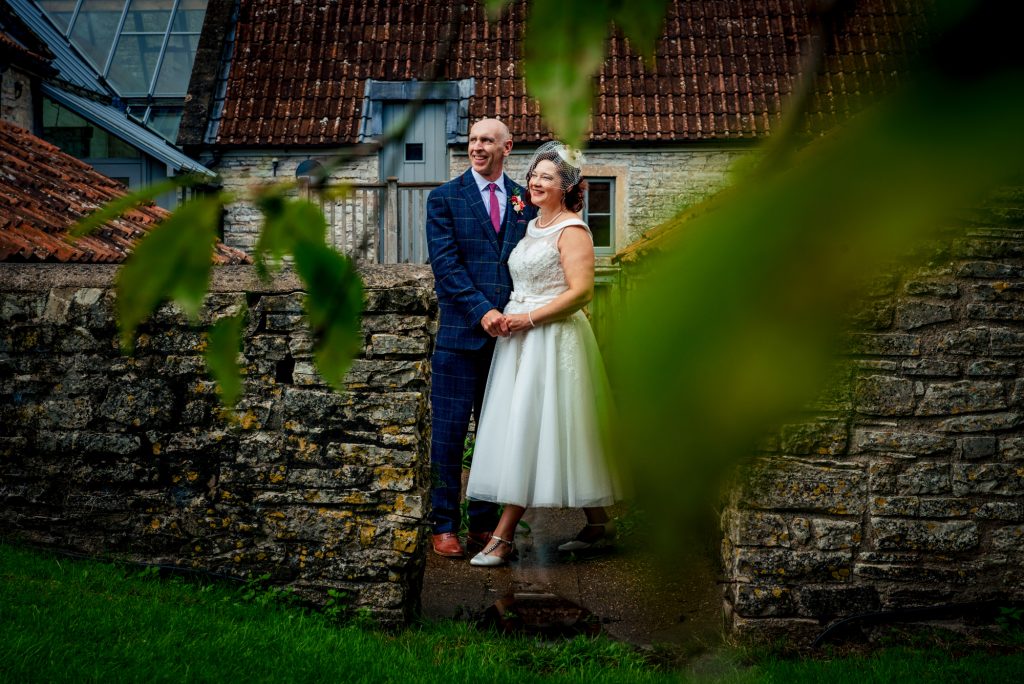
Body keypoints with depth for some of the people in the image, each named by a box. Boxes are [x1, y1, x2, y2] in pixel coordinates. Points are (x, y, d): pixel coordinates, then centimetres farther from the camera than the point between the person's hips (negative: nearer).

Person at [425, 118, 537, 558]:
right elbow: (445, 263, -7)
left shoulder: (524, 201, 12)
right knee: (449, 431, -1)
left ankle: (484, 524, 17)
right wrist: (482, 311, -16)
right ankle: (444, 526, 9)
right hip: (460, 335, -3)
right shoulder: (445, 198, 2)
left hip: (508, 332, 3)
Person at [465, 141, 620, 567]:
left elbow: (581, 291, -18)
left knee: (529, 431, -8)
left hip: (553, 339, -9)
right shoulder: (532, 227, 16)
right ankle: (598, 524, 17)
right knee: (525, 433, 9)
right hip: (522, 339, 9)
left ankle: (504, 539, -6)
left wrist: (530, 318, -17)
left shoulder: (572, 231, -10)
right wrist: (508, 317, 10)